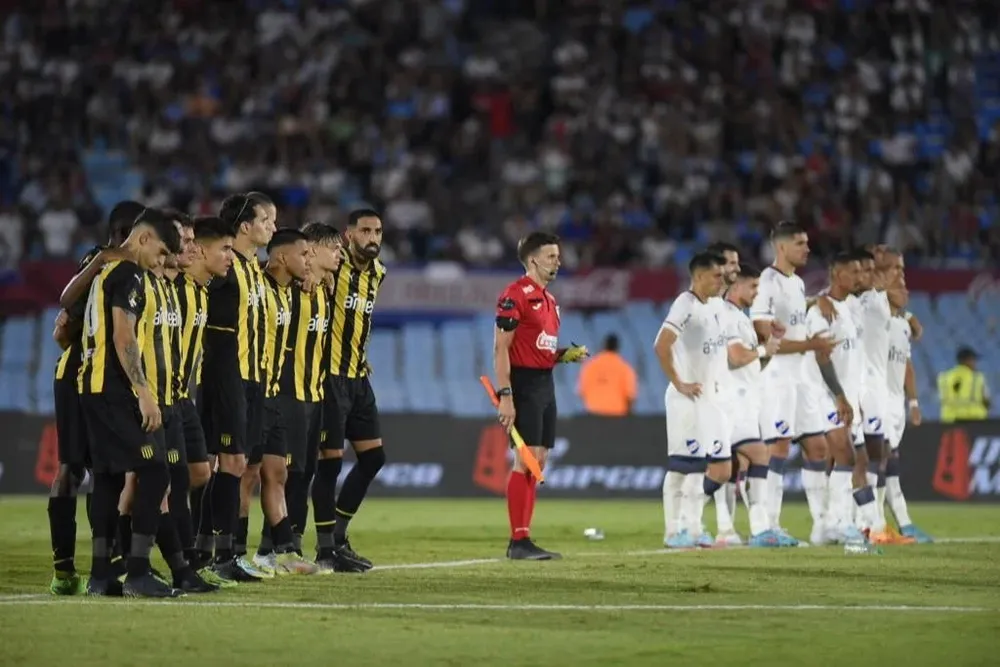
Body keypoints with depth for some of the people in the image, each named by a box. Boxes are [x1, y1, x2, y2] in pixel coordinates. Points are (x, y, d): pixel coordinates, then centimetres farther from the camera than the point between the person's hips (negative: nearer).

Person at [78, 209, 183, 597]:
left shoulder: (104, 271, 19)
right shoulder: (129, 275, -11)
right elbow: (123, 338, -19)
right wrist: (145, 394, -20)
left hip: (94, 386, 10)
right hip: (116, 389, -10)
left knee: (109, 476, 11)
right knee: (154, 471, -10)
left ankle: (100, 575, 10)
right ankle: (138, 574, -14)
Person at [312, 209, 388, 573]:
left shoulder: (378, 273, 12)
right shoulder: (332, 266, -13)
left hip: (358, 377, 8)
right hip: (331, 376, -8)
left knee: (373, 456, 8)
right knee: (331, 459, -6)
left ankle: (339, 538, 19)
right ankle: (325, 549, 2)